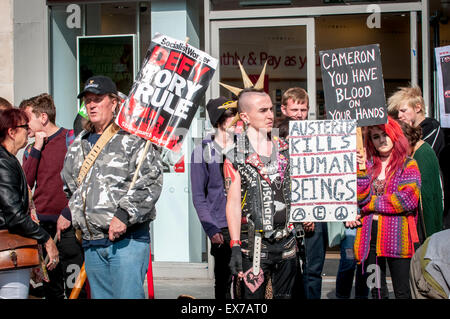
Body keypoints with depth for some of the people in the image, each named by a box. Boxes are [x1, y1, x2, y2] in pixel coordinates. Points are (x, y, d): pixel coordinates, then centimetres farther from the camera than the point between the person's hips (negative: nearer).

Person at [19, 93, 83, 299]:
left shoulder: (71, 139, -2)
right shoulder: (31, 149, 15)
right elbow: (25, 185, 2)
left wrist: (68, 213, -13)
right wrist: (36, 149, -2)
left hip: (68, 226, -5)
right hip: (40, 227, 6)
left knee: (74, 287, -8)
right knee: (50, 289, 10)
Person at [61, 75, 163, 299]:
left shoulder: (132, 139, -4)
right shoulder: (78, 145, 19)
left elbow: (151, 181, -15)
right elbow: (70, 186, 33)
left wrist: (124, 215, -21)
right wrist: (73, 215, 20)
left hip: (127, 239, -7)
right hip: (91, 243, 7)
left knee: (128, 296, -12)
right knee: (99, 296, 10)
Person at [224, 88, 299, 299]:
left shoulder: (284, 149, 11)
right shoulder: (235, 156, -6)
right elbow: (233, 202, -10)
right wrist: (235, 247, -16)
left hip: (286, 240, 5)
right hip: (255, 243, -5)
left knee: (285, 295, 12)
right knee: (252, 295, -3)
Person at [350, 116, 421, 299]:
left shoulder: (408, 165, 3)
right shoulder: (368, 165, 13)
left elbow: (409, 199, -11)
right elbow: (360, 197, 2)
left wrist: (371, 204, -6)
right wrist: (361, 169, -8)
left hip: (397, 236, -4)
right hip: (370, 236, 4)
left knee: (402, 292, -3)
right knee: (376, 292, 9)